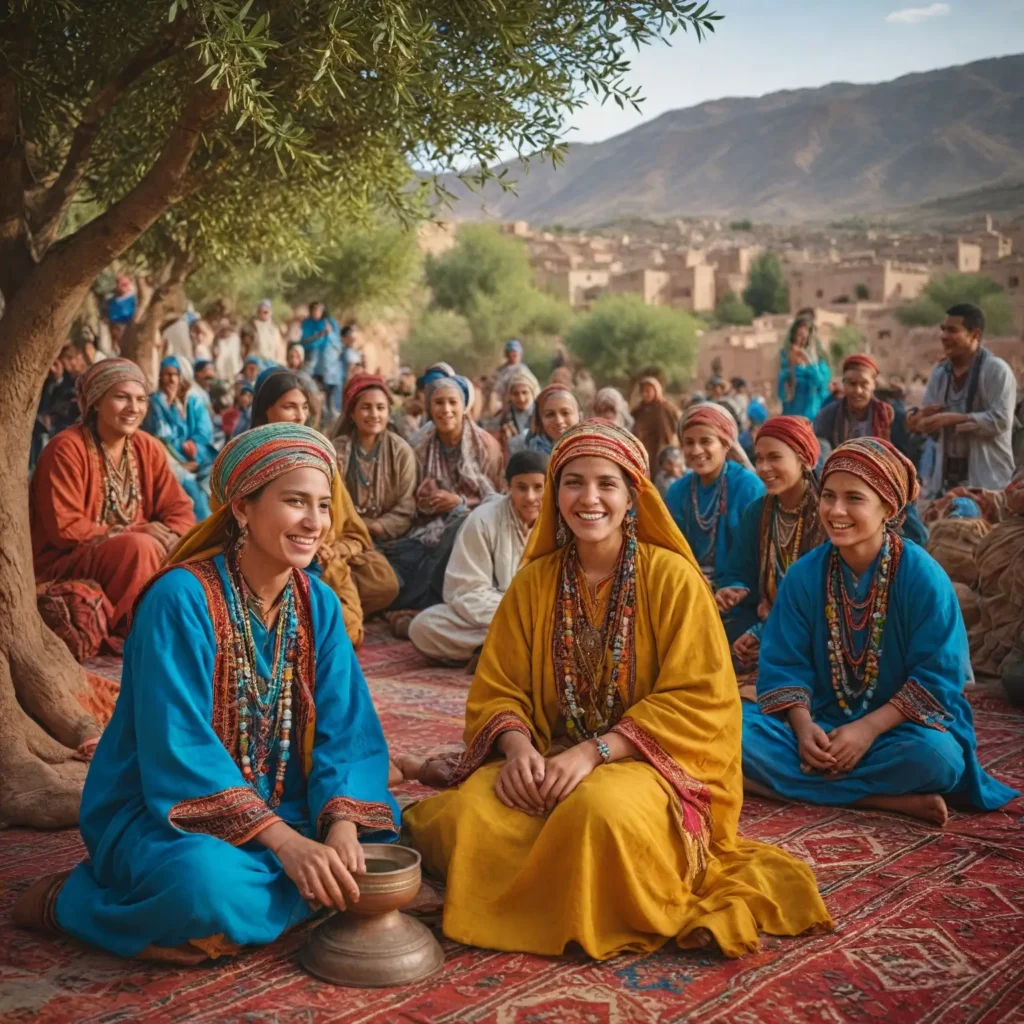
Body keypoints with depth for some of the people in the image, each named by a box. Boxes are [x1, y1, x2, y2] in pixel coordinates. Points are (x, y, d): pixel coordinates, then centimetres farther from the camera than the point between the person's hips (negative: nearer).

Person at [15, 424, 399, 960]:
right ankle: (69, 899, -8)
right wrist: (285, 842, -32)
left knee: (364, 862, -17)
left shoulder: (318, 604, -1)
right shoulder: (182, 598, -19)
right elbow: (180, 751, -25)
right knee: (211, 883, -36)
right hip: (160, 811, -6)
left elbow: (345, 731, -5)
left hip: (277, 810, 7)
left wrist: (341, 824, -25)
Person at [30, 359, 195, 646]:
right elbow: (64, 529, -19)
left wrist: (170, 538, -19)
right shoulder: (67, 449, -15)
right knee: (140, 547, -33)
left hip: (130, 555, 6)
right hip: (65, 565, -6)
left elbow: (180, 509, 4)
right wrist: (133, 534, -22)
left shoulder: (148, 448, 4)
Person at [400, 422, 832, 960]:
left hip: (648, 761, -2)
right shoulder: (534, 582, 7)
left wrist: (594, 752, -19)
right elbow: (496, 691, 6)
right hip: (546, 759, 3)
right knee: (465, 815, -28)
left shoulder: (672, 578, -5)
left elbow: (700, 700, -10)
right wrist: (517, 746, -17)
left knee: (599, 809, -37)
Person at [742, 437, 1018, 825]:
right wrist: (803, 725, -19)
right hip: (821, 720, 4)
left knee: (935, 754, -37)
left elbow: (938, 676, -14)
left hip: (898, 724, -3)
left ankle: (809, 783, -19)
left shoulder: (923, 577, -13)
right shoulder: (804, 575, -3)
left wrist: (868, 729, -23)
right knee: (736, 729, -25)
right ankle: (889, 799, -25)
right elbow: (784, 663, 0)